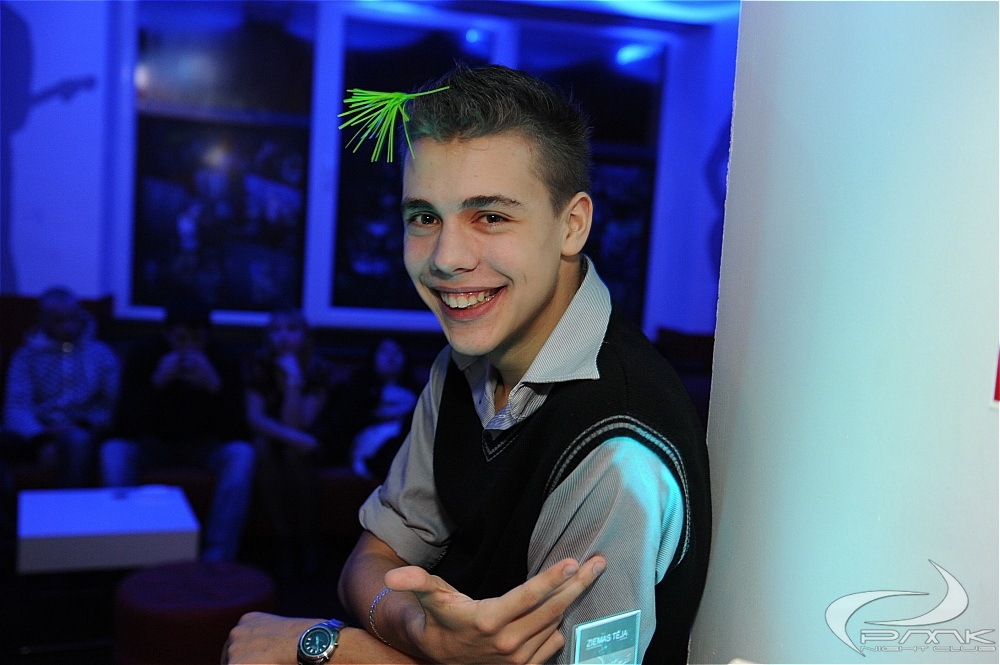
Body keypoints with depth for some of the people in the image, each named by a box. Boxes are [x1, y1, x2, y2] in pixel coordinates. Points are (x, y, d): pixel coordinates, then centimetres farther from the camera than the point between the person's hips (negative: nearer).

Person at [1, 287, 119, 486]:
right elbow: (17, 407, -2)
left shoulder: (100, 353, 14)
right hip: (37, 431, 0)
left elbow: (115, 402, 6)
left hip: (83, 430, 0)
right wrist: (41, 440, -21)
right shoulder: (26, 356, 12)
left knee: (76, 440, -39)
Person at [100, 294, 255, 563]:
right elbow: (122, 429, -25)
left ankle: (216, 559, -27)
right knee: (113, 451, -29)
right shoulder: (143, 356, -18)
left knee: (241, 454, -30)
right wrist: (157, 382, -38)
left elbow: (237, 433, -26)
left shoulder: (225, 361, -19)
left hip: (204, 445, 0)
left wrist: (215, 386, -40)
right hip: (154, 443, 1)